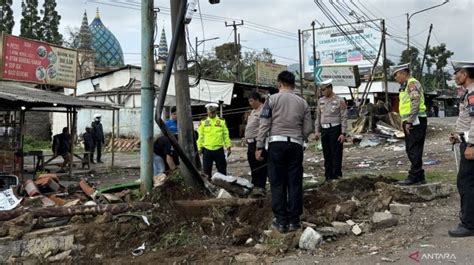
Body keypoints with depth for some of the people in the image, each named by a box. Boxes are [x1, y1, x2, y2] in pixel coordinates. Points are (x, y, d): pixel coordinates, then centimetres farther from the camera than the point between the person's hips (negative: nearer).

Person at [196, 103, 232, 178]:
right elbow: (200, 136, 4)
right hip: (207, 150, 0)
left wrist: (228, 147, 1)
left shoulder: (222, 121, 3)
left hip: (219, 150, 0)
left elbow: (226, 135, 4)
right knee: (207, 170, 7)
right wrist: (199, 147, 0)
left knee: (222, 169, 8)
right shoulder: (203, 122, 3)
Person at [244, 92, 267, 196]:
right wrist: (247, 138, 24)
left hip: (258, 142, -10)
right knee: (253, 165, 14)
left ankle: (260, 187, -7)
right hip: (251, 142, 10)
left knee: (260, 166, -8)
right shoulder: (253, 111, 21)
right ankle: (255, 186, 22)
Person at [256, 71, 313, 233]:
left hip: (277, 143, -2)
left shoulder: (272, 99, 3)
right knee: (295, 183, 7)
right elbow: (308, 129, 10)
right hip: (295, 145, 2)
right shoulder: (302, 103, 12)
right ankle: (294, 221, 11)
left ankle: (281, 221, 6)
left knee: (278, 183, 4)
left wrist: (259, 147, -1)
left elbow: (264, 124, -4)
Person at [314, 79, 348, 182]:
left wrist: (343, 133, -12)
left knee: (336, 153, -3)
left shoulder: (339, 101, -5)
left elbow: (344, 118, -7)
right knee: (327, 154, 8)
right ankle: (328, 174, 16)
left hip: (335, 129, -5)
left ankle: (336, 174, 5)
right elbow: (318, 116, 15)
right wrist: (317, 131, 10)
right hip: (324, 130, 5)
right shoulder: (321, 101, 11)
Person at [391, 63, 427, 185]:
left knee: (414, 150, -8)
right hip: (410, 122, 10)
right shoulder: (406, 85, 20)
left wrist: (409, 122, -22)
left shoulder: (412, 83, -11)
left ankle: (414, 177, -5)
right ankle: (419, 177, 19)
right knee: (411, 150, 13)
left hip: (415, 122, -10)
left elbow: (415, 104, -20)